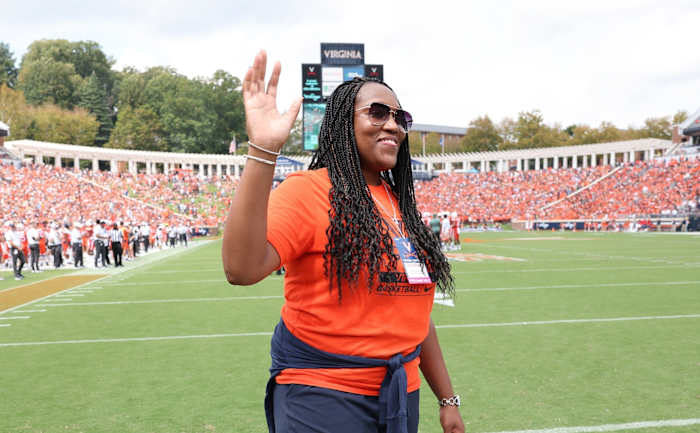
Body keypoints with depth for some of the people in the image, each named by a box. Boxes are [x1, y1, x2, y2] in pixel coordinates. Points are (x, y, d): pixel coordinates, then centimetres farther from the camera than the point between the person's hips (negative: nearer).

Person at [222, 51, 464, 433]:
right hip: (323, 399, -7)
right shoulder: (309, 190, -13)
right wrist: (262, 151, -35)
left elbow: (413, 309, 14)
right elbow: (241, 269, -30)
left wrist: (448, 400, 14)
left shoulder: (399, 204, 10)